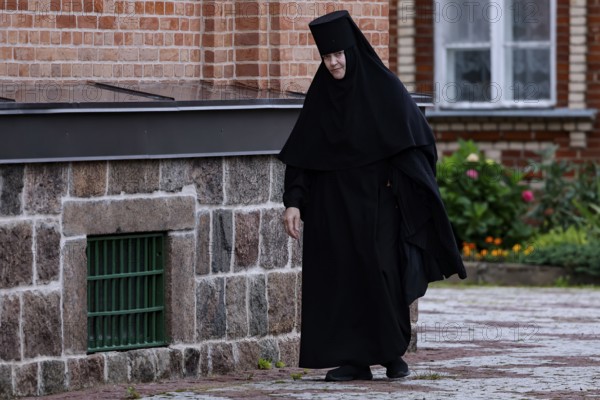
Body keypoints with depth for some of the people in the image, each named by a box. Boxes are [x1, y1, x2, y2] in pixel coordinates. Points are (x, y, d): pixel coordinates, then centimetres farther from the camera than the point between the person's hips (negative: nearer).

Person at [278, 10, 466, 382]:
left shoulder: (384, 87, -5)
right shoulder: (320, 95, 7)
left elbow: (417, 140, -6)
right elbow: (301, 154, 6)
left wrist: (399, 188, -15)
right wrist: (293, 201, -3)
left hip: (375, 202, -4)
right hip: (334, 205, 4)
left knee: (381, 276, -8)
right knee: (339, 278, 0)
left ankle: (393, 352, 7)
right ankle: (353, 359, 4)